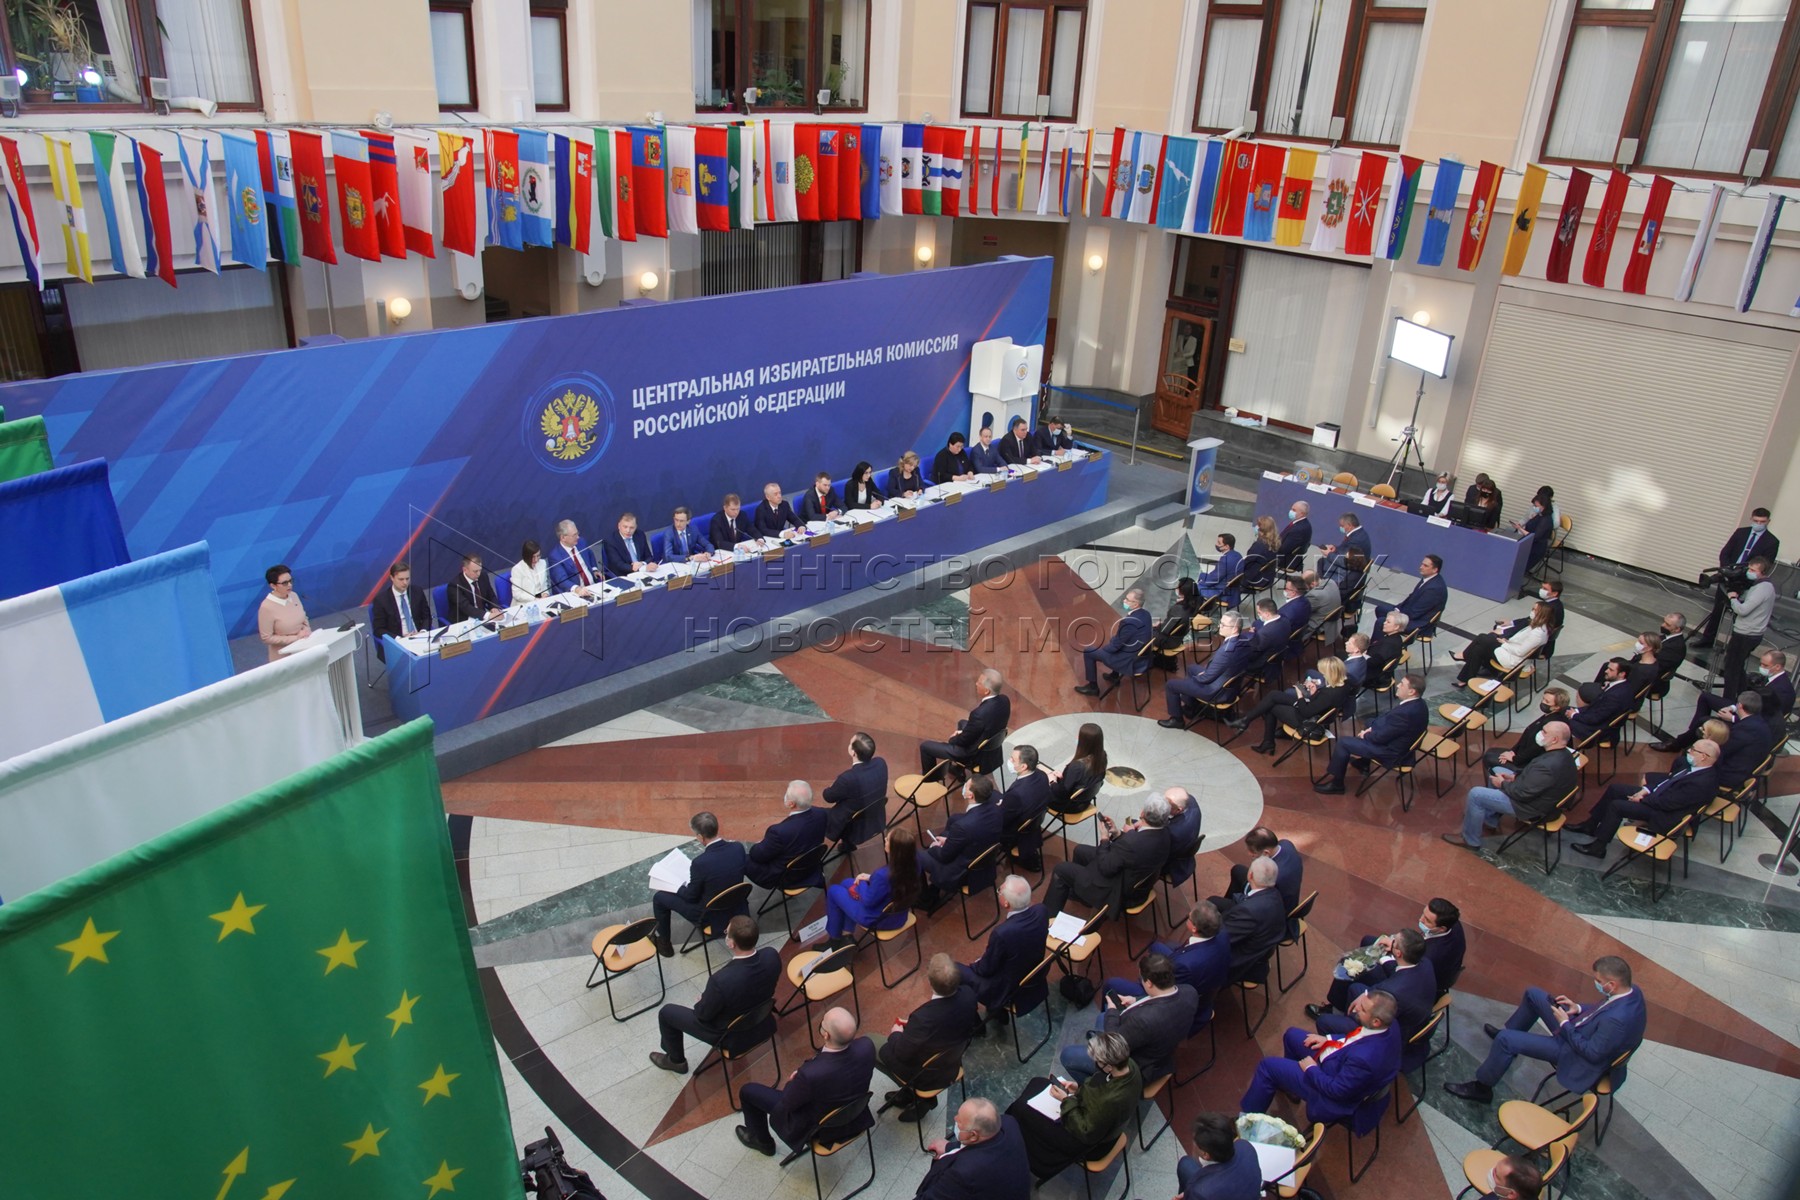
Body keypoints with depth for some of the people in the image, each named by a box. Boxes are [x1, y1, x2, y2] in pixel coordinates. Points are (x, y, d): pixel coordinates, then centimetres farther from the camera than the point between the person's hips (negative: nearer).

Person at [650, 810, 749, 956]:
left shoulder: (700, 862, -31)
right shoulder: (738, 847, -15)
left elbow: (691, 896, -14)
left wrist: (677, 887, 6)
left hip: (709, 915, -5)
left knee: (659, 897, 10)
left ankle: (663, 943, 27)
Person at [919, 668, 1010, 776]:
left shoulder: (980, 713, -38)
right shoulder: (1004, 701, -13)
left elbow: (964, 740, -22)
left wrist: (952, 739, 0)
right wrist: (962, 732, 5)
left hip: (973, 753, -8)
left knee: (925, 746, 8)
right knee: (962, 723, 36)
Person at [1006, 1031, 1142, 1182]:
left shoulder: (1112, 1101, -43)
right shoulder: (1129, 1065, -21)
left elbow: (1086, 1133, -27)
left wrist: (1066, 1101, -21)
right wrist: (1081, 1088, -6)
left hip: (1088, 1141, -8)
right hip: (1094, 1118, 8)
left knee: (1023, 1110, 2)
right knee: (1038, 1083, 18)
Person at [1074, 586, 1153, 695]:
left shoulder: (1129, 621, -32)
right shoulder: (1145, 613, -5)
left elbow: (1116, 645, -20)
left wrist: (1102, 648, -2)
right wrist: (1113, 640, 12)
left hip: (1129, 660, -9)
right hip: (1141, 655, 9)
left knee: (1088, 651, 4)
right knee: (1112, 640, 35)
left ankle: (1093, 687, 17)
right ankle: (1114, 676, 42)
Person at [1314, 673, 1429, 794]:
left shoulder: (1406, 713, -35)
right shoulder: (1417, 703, -5)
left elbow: (1380, 736, -25)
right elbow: (1388, 719, 10)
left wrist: (1365, 735, -6)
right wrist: (1372, 728, 0)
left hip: (1391, 752, -10)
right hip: (1398, 742, 10)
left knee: (1343, 742, -3)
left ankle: (1336, 783, 13)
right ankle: (1361, 762, 39)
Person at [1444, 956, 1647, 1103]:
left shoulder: (1617, 1019, -39)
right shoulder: (1632, 992, -12)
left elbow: (1592, 1053, -28)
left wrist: (1565, 1024, -19)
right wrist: (1579, 1009, -3)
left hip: (1579, 1057, -9)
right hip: (1579, 1032, 9)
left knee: (1506, 1039, -12)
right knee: (1533, 994, 16)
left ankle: (1481, 1088, 10)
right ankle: (1510, 1032, 41)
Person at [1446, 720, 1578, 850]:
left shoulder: (1549, 766, -36)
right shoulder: (1563, 753, -5)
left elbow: (1522, 793, -28)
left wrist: (1502, 784, -11)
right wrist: (1515, 775, 3)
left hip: (1533, 807, -10)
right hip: (1538, 794, 10)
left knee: (1475, 794, -8)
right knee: (1496, 771, 23)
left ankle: (1470, 840, 12)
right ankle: (1490, 820, 33)